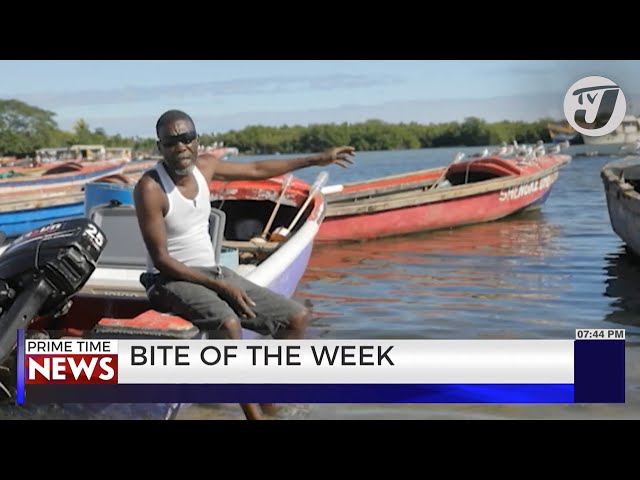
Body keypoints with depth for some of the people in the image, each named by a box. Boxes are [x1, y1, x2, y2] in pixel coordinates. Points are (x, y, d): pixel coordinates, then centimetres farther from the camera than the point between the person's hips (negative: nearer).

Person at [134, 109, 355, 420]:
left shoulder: (204, 166, 3)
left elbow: (256, 170, 19)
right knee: (229, 323, -38)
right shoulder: (150, 188, -18)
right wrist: (219, 286, -22)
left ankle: (269, 403, 12)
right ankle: (254, 414, -33)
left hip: (213, 272, 8)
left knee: (296, 318, 2)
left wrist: (316, 160, 22)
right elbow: (161, 260, -18)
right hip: (171, 280, -8)